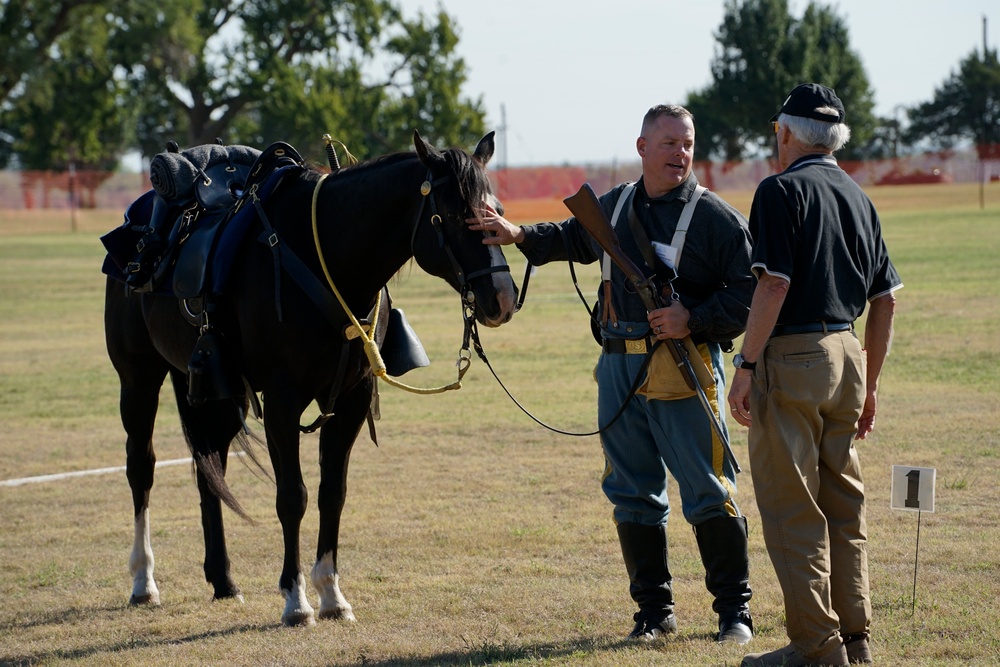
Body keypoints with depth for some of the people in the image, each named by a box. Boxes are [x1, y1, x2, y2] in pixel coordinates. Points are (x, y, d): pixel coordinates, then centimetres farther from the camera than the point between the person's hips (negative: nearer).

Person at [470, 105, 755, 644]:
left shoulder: (715, 217, -5)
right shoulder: (612, 207, 13)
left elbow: (751, 293, -8)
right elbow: (574, 238, 35)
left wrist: (694, 320, -18)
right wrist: (520, 236, 23)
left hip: (684, 370, -6)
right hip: (619, 366, 6)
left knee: (708, 493, -4)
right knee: (631, 493, 8)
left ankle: (735, 609, 6)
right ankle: (653, 610, 18)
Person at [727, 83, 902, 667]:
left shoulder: (782, 190, -7)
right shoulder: (857, 197, 14)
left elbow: (773, 285, -17)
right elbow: (886, 298, 15)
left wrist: (747, 365, -13)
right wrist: (870, 385, 20)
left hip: (791, 357, -7)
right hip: (847, 356, 7)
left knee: (792, 509, -2)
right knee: (845, 506, 13)